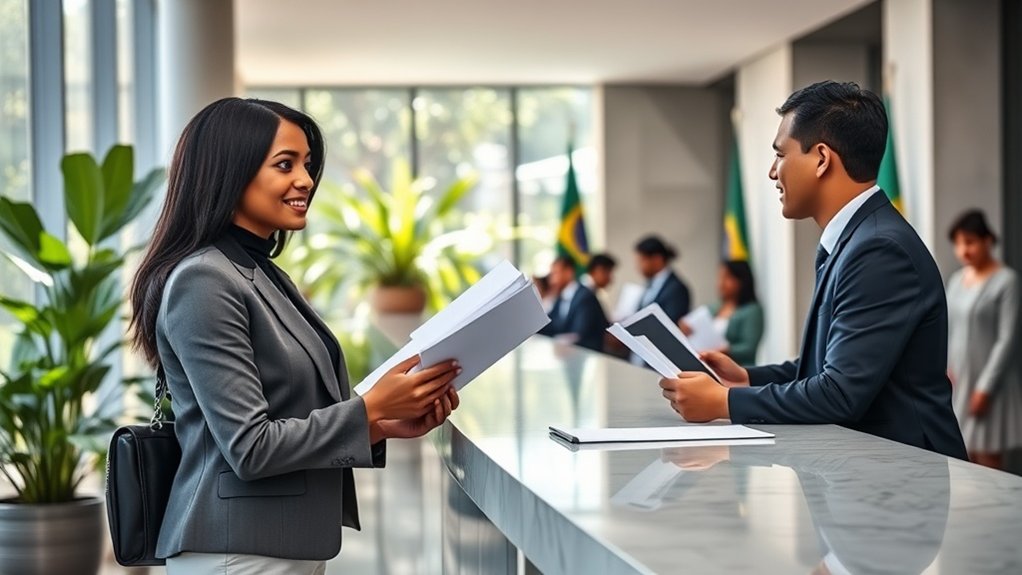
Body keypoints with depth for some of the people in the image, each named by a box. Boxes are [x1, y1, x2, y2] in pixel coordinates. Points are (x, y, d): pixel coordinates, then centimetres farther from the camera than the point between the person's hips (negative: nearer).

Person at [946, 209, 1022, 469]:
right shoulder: (956, 279, 10)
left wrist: (985, 387, -17)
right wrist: (943, 368, -4)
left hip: (989, 384, -6)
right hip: (958, 382, 6)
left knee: (989, 462, -4)